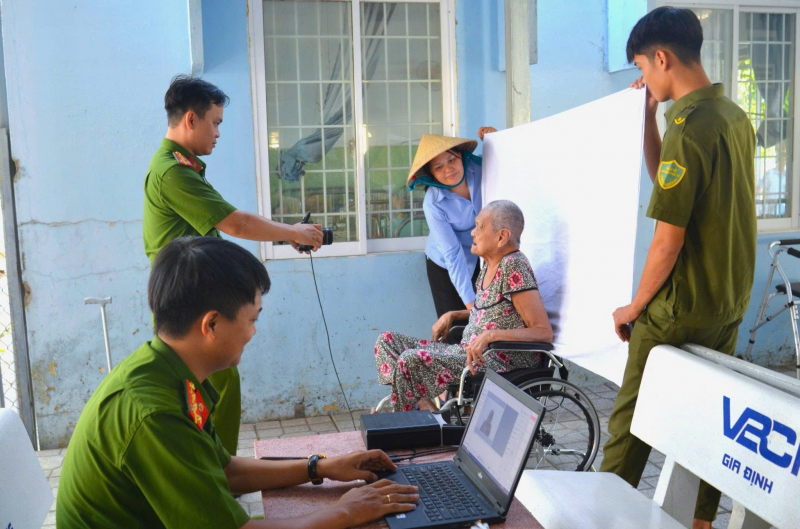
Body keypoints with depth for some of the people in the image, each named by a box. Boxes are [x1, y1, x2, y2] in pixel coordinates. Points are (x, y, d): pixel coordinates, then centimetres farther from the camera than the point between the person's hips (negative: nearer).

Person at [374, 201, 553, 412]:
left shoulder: (514, 267, -16)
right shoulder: (490, 265, 11)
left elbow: (544, 332, -20)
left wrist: (490, 335, -30)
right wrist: (453, 315, 11)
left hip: (502, 362, -10)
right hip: (468, 351, 10)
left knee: (411, 361, -27)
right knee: (386, 341, 2)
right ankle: (425, 407, -9)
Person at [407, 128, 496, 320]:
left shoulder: (478, 165, -18)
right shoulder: (433, 204, -27)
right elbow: (452, 254, -27)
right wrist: (470, 301, -30)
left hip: (482, 259, 3)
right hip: (446, 266, -3)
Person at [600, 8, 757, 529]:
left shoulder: (687, 127, -22)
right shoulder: (736, 116, 5)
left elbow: (668, 240, -22)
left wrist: (634, 307, -9)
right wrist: (650, 112, 8)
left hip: (682, 309, -8)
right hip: (732, 300, 9)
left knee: (632, 415, 6)